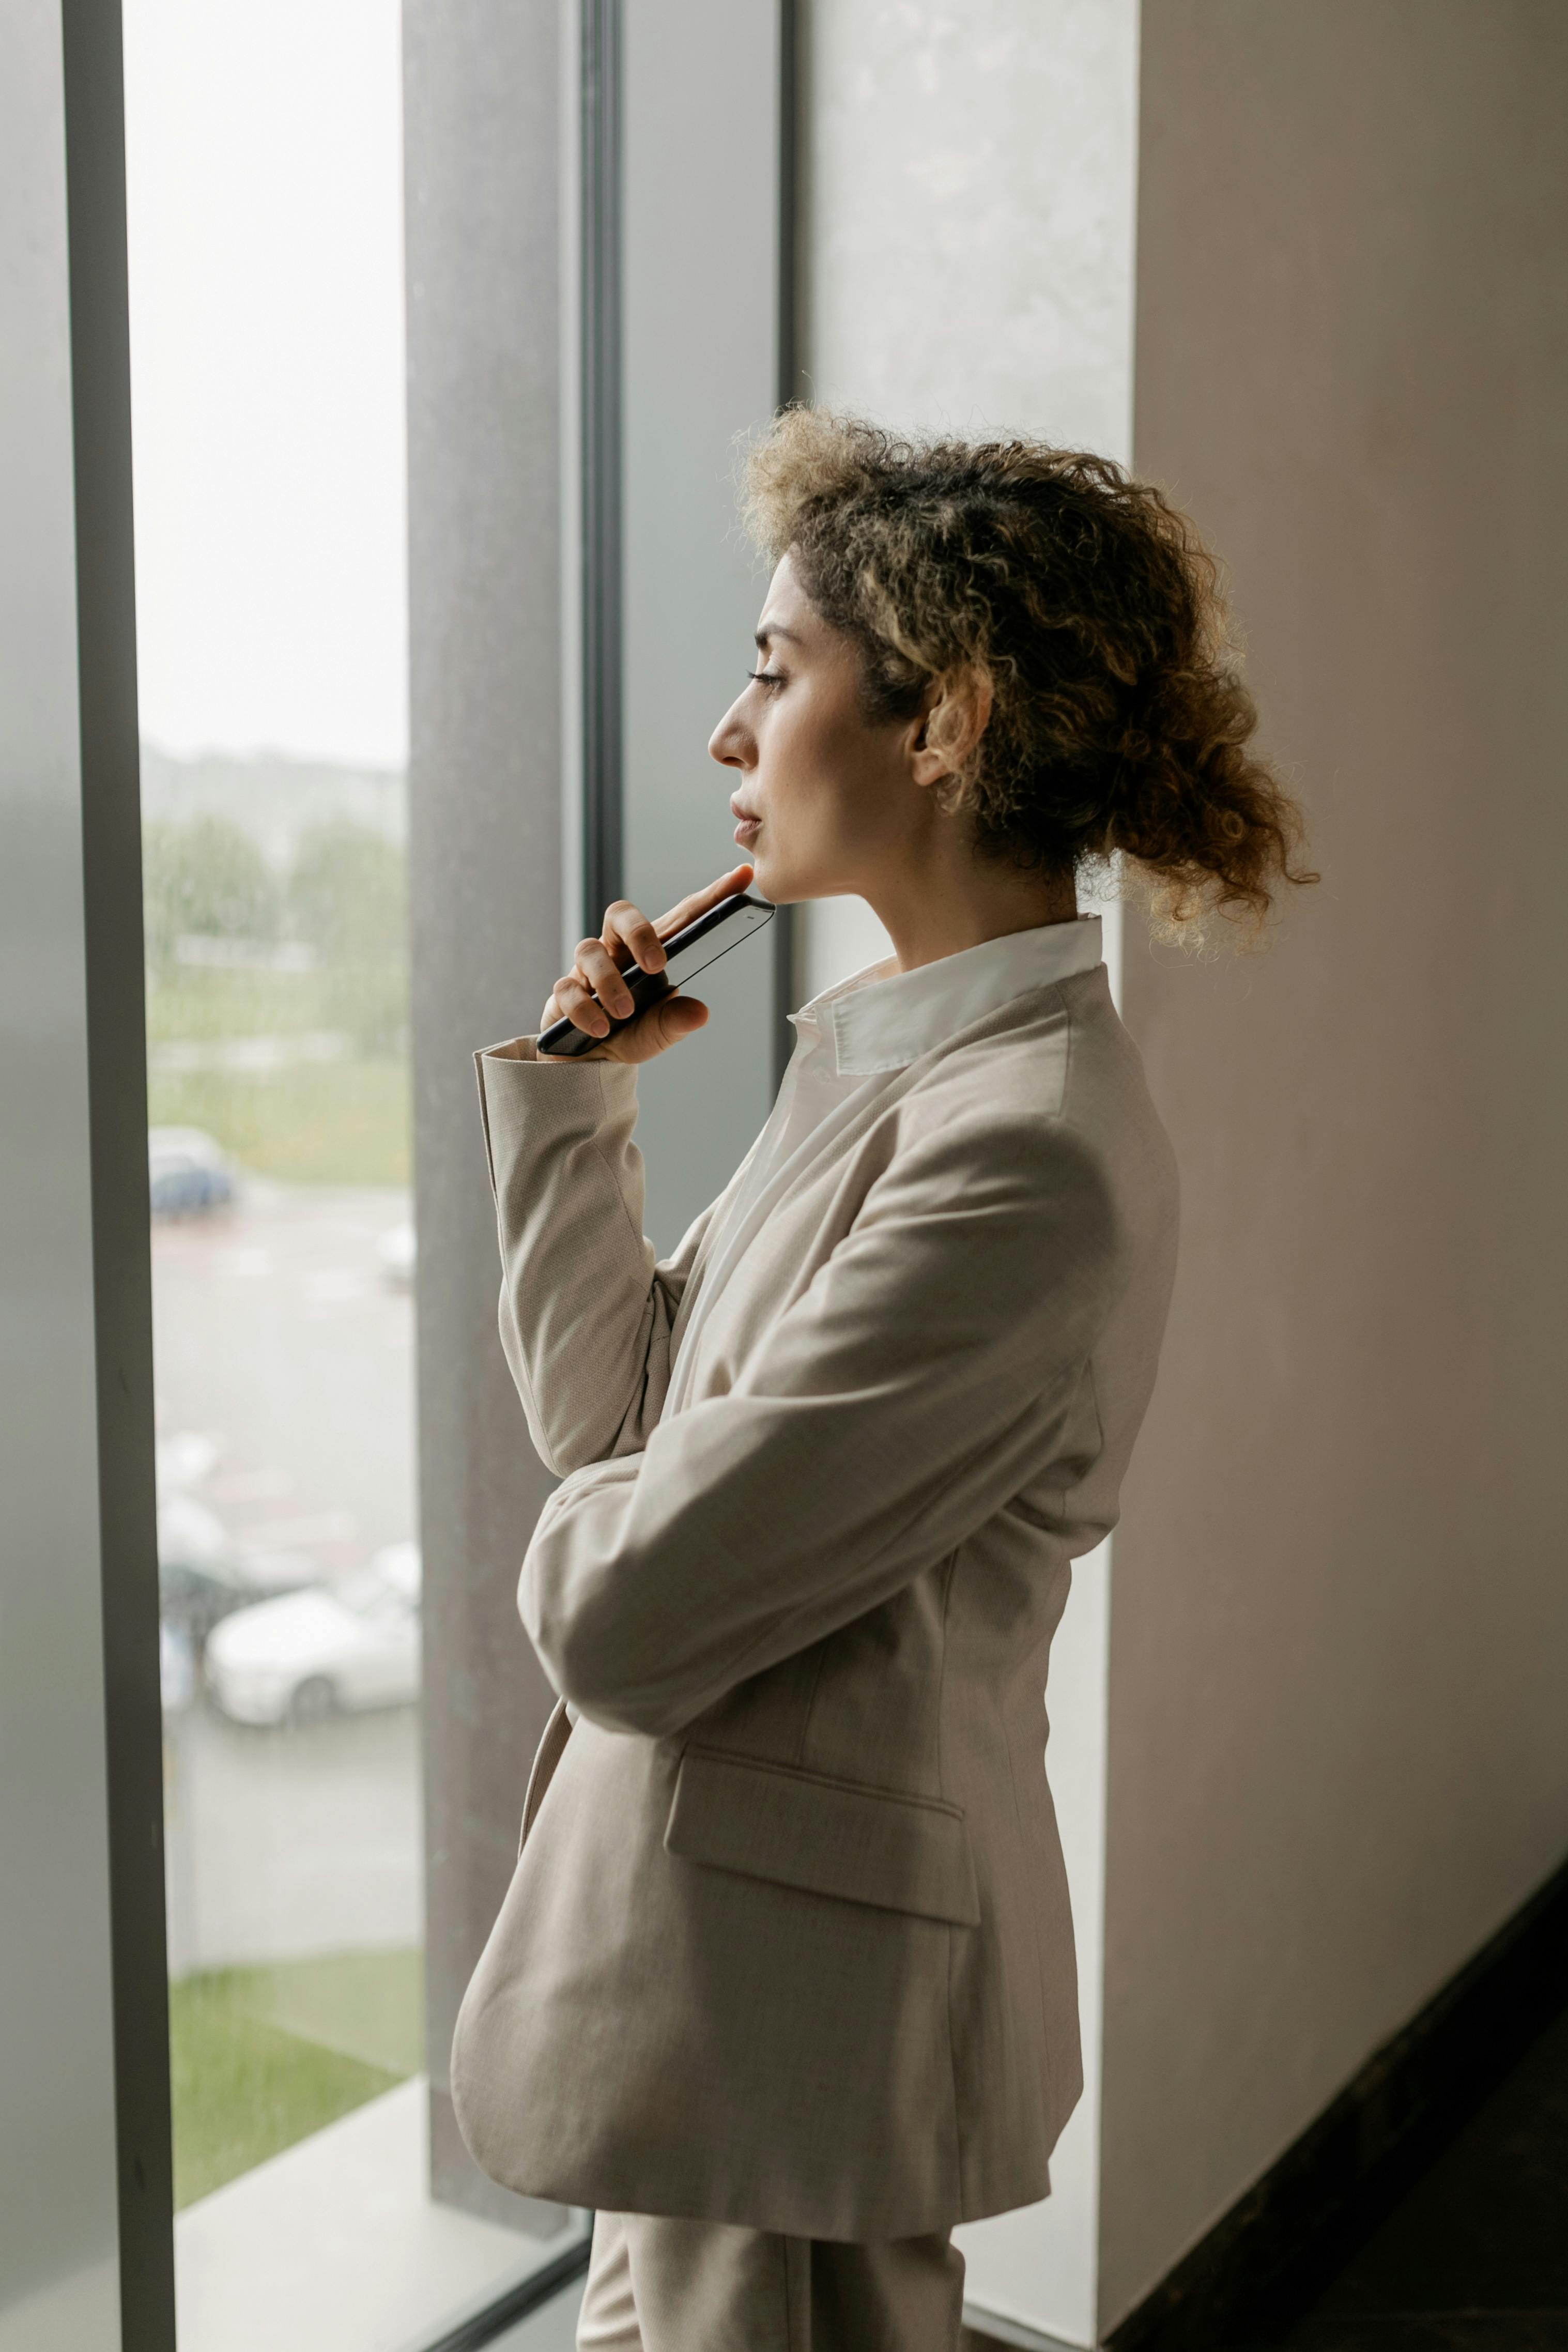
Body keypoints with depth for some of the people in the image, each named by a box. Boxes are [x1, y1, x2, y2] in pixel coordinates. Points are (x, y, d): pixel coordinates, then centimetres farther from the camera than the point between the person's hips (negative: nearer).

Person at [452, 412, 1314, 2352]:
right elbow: (601, 1408, 8)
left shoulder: (1022, 1153, -26)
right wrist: (575, 1095, 1)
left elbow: (625, 1621, -25)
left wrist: (583, 1535, -3)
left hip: (797, 1994, -9)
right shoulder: (894, 1055, 5)